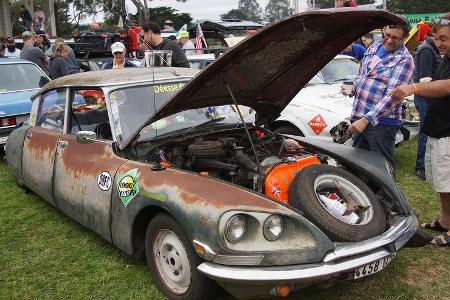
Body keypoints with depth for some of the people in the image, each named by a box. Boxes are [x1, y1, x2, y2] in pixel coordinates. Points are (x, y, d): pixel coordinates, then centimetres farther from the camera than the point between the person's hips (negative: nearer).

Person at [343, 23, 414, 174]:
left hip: (382, 122, -7)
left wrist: (366, 120, -27)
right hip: (358, 116, 7)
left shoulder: (404, 60, -12)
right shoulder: (374, 47, 11)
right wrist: (353, 87, 3)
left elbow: (392, 96, -20)